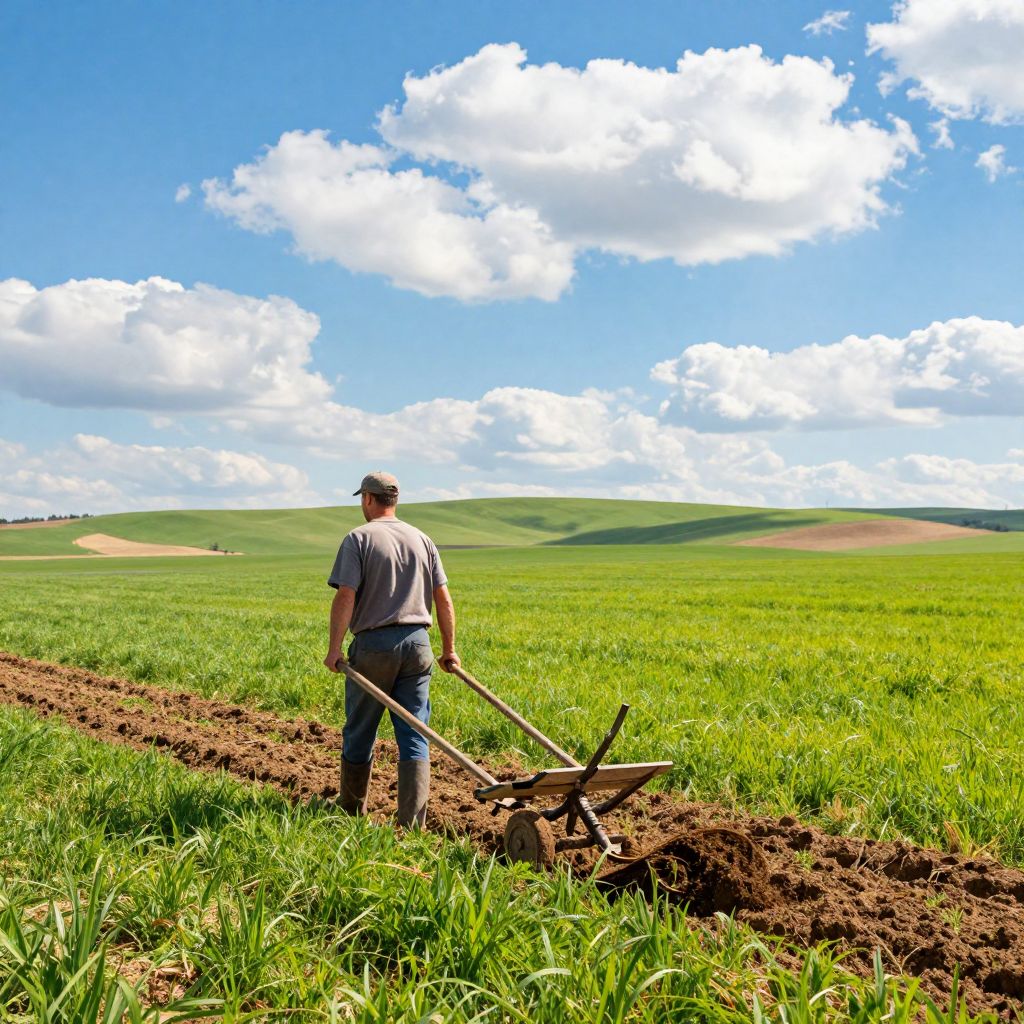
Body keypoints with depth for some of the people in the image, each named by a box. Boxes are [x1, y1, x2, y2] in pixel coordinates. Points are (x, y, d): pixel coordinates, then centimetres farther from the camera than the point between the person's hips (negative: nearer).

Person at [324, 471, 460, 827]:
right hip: (417, 643, 4)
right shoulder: (422, 540, 11)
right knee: (414, 736, 3)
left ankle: (351, 812, 27)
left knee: (359, 734, 12)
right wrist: (449, 650, 16)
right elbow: (444, 600, 9)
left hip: (373, 644, -4)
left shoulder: (359, 539, -4)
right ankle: (412, 823, -2)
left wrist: (334, 648, -8)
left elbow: (345, 598, -14)